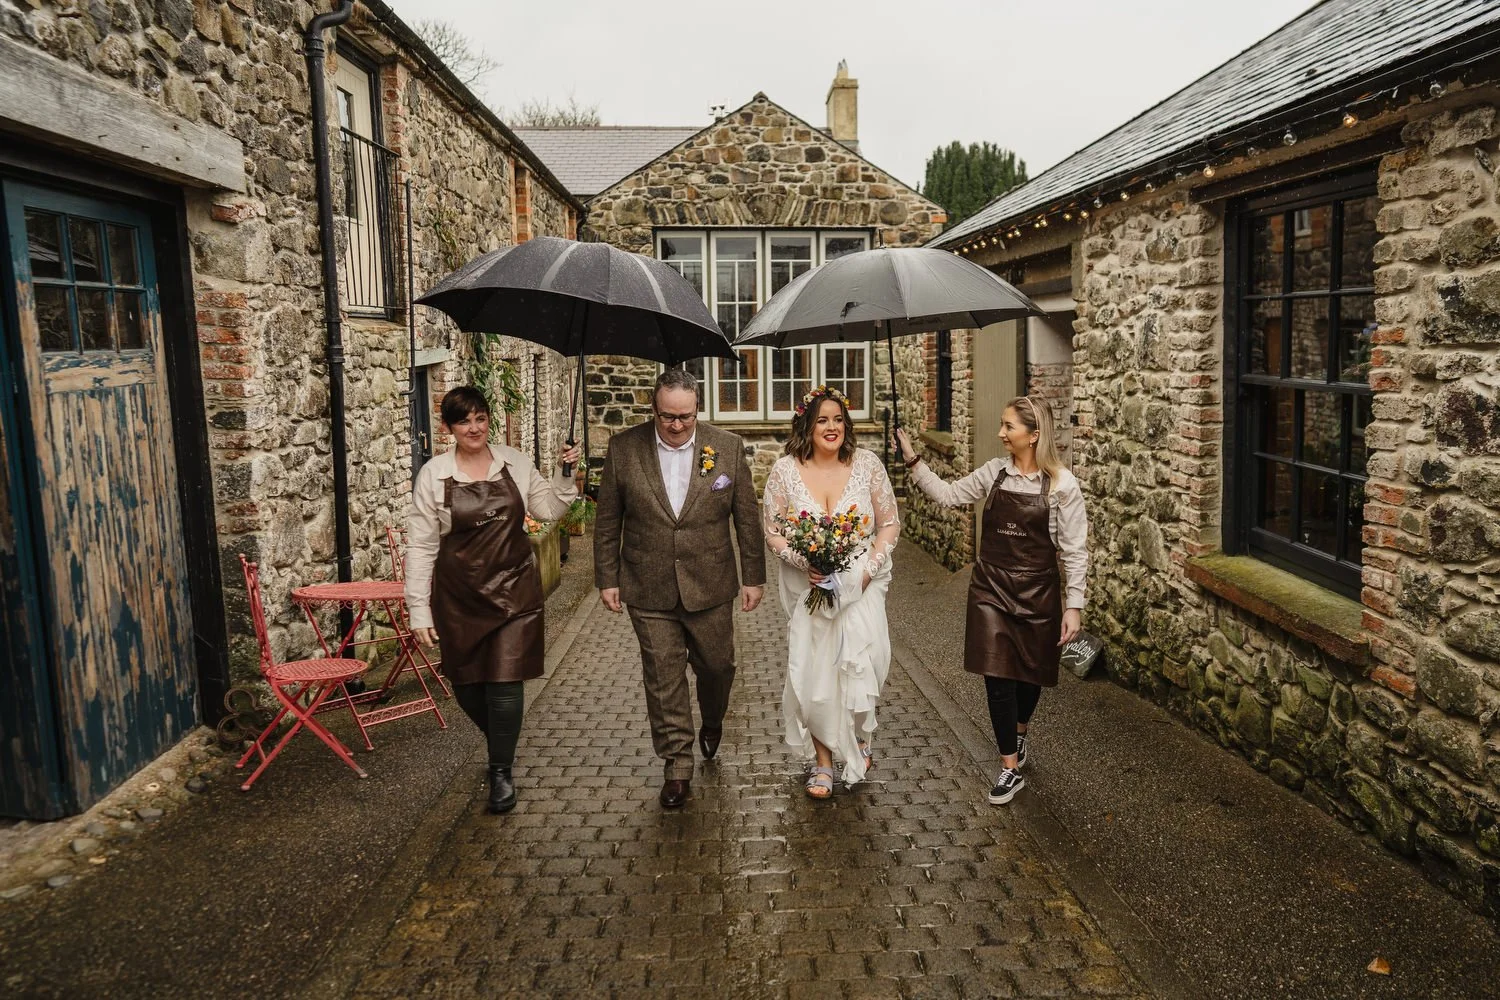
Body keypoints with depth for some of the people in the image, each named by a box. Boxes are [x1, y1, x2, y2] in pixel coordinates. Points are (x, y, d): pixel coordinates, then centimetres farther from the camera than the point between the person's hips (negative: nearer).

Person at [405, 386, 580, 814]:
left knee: (505, 682, -4)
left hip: (514, 589, 0)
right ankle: (501, 743, 40)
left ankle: (501, 771, 15)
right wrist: (419, 610, -4)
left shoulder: (514, 462, 2)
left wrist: (564, 474, -5)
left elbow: (547, 509, 11)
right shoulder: (434, 474, -5)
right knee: (466, 683, 10)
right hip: (459, 596, 0)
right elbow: (421, 546, -3)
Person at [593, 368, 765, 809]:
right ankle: (677, 768, 18)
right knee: (663, 679, 4)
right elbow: (607, 521, 2)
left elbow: (747, 517, 2)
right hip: (649, 591, 0)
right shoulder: (624, 448, -5)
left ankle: (712, 722, 47)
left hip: (711, 587, 1)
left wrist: (754, 576, 3)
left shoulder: (727, 447, -5)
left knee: (717, 665, 15)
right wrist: (607, 579, 2)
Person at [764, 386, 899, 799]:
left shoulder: (867, 464, -2)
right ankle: (822, 761, 22)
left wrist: (870, 567, -10)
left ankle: (858, 740, 25)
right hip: (809, 588, 0)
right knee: (812, 672, 2)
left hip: (860, 586, 0)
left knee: (861, 663, -8)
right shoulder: (785, 470, -3)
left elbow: (889, 524, 2)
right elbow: (772, 533, 0)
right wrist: (803, 562, -16)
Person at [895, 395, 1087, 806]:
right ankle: (1011, 769, 10)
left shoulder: (1062, 485, -11)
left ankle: (1020, 731, 48)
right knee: (997, 676, -2)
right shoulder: (994, 472, -1)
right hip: (991, 587, 2)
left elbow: (1074, 550, -8)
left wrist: (1074, 606, -9)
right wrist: (913, 461, 0)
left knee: (1030, 671, 16)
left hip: (1037, 591, -2)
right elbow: (948, 495, 8)